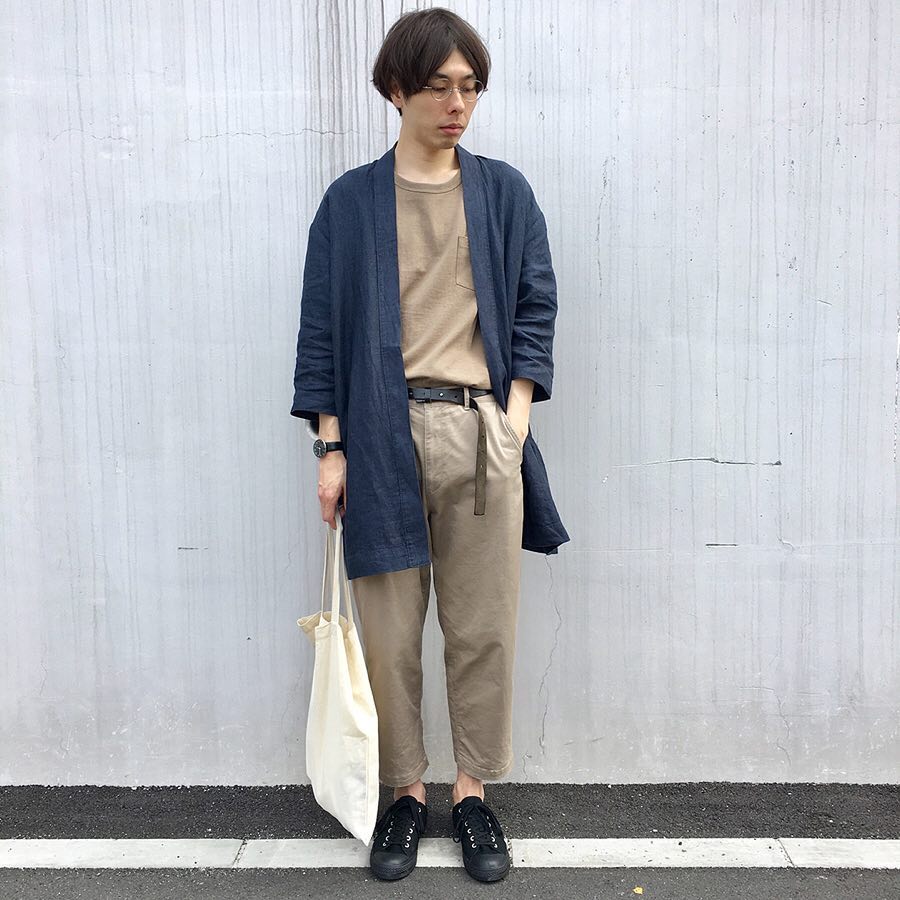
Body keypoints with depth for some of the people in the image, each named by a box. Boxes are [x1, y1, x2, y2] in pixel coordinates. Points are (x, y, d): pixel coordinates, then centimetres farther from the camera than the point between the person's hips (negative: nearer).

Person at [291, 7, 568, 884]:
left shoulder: (505, 192, 10)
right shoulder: (351, 200, 7)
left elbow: (535, 311, 9)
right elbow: (320, 327, 5)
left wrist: (514, 418, -4)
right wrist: (330, 446, -1)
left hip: (482, 434, 1)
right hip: (383, 436, 0)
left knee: (483, 629, 6)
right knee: (389, 632, 6)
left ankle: (473, 793, 24)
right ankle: (406, 791, 25)